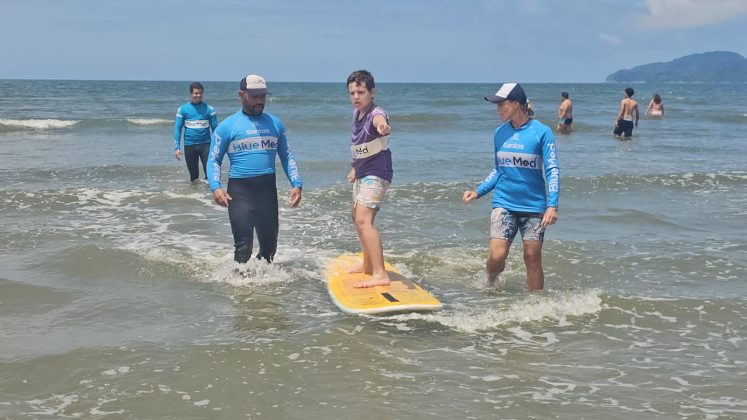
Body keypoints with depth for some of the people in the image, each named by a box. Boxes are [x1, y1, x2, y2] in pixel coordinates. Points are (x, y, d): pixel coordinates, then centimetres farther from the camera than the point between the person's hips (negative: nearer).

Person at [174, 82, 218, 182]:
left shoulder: (209, 109, 3)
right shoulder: (182, 109, 2)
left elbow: (215, 128, 3)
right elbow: (177, 128, 1)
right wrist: (177, 148, -7)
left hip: (205, 144, -1)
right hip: (189, 145, 1)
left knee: (209, 172, -11)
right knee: (193, 174, 10)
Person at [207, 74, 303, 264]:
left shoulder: (275, 123, 11)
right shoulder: (227, 126, 0)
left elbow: (286, 156, 17)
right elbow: (214, 160, 1)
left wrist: (296, 184, 3)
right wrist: (215, 187, -17)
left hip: (268, 189, 4)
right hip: (239, 191, -4)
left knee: (270, 244, 13)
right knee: (243, 246, -6)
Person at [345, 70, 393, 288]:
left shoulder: (376, 113, -21)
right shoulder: (356, 113, 5)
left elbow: (379, 120, -48)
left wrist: (381, 126, -71)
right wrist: (354, 167, 26)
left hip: (377, 174, -10)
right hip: (362, 173, 10)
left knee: (363, 220, -24)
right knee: (357, 218, 24)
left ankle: (380, 274, -31)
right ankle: (368, 264, 43)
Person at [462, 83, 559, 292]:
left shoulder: (541, 132, -7)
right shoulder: (500, 133, 6)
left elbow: (552, 170, -9)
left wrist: (552, 205, -20)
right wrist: (478, 192, 5)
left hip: (534, 206, -3)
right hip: (504, 203, 3)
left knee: (532, 258, 2)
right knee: (496, 256, -10)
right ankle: (490, 284, 22)